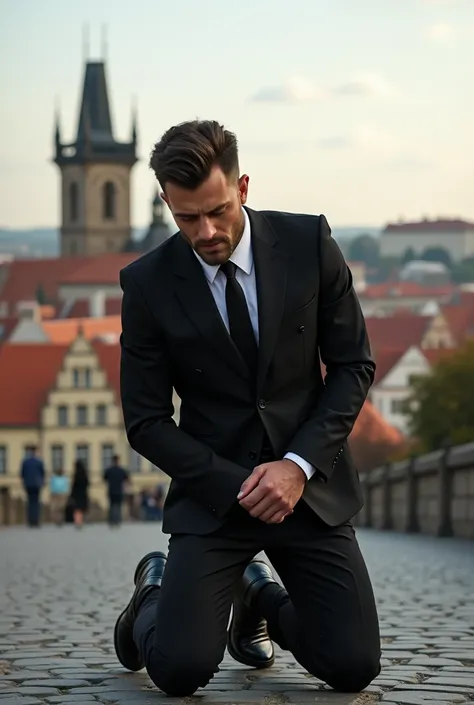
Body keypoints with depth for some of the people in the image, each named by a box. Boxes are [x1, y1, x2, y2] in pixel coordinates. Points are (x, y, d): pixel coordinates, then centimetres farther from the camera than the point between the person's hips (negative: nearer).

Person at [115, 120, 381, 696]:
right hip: (214, 491, -2)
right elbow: (146, 422, -4)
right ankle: (158, 595, 20)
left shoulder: (309, 244, -5)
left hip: (309, 483, 2)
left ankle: (260, 598, 25)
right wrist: (239, 485, -15)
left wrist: (298, 466, -12)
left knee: (353, 667, -6)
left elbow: (353, 366, 0)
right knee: (179, 669, -17)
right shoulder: (148, 283, -8)